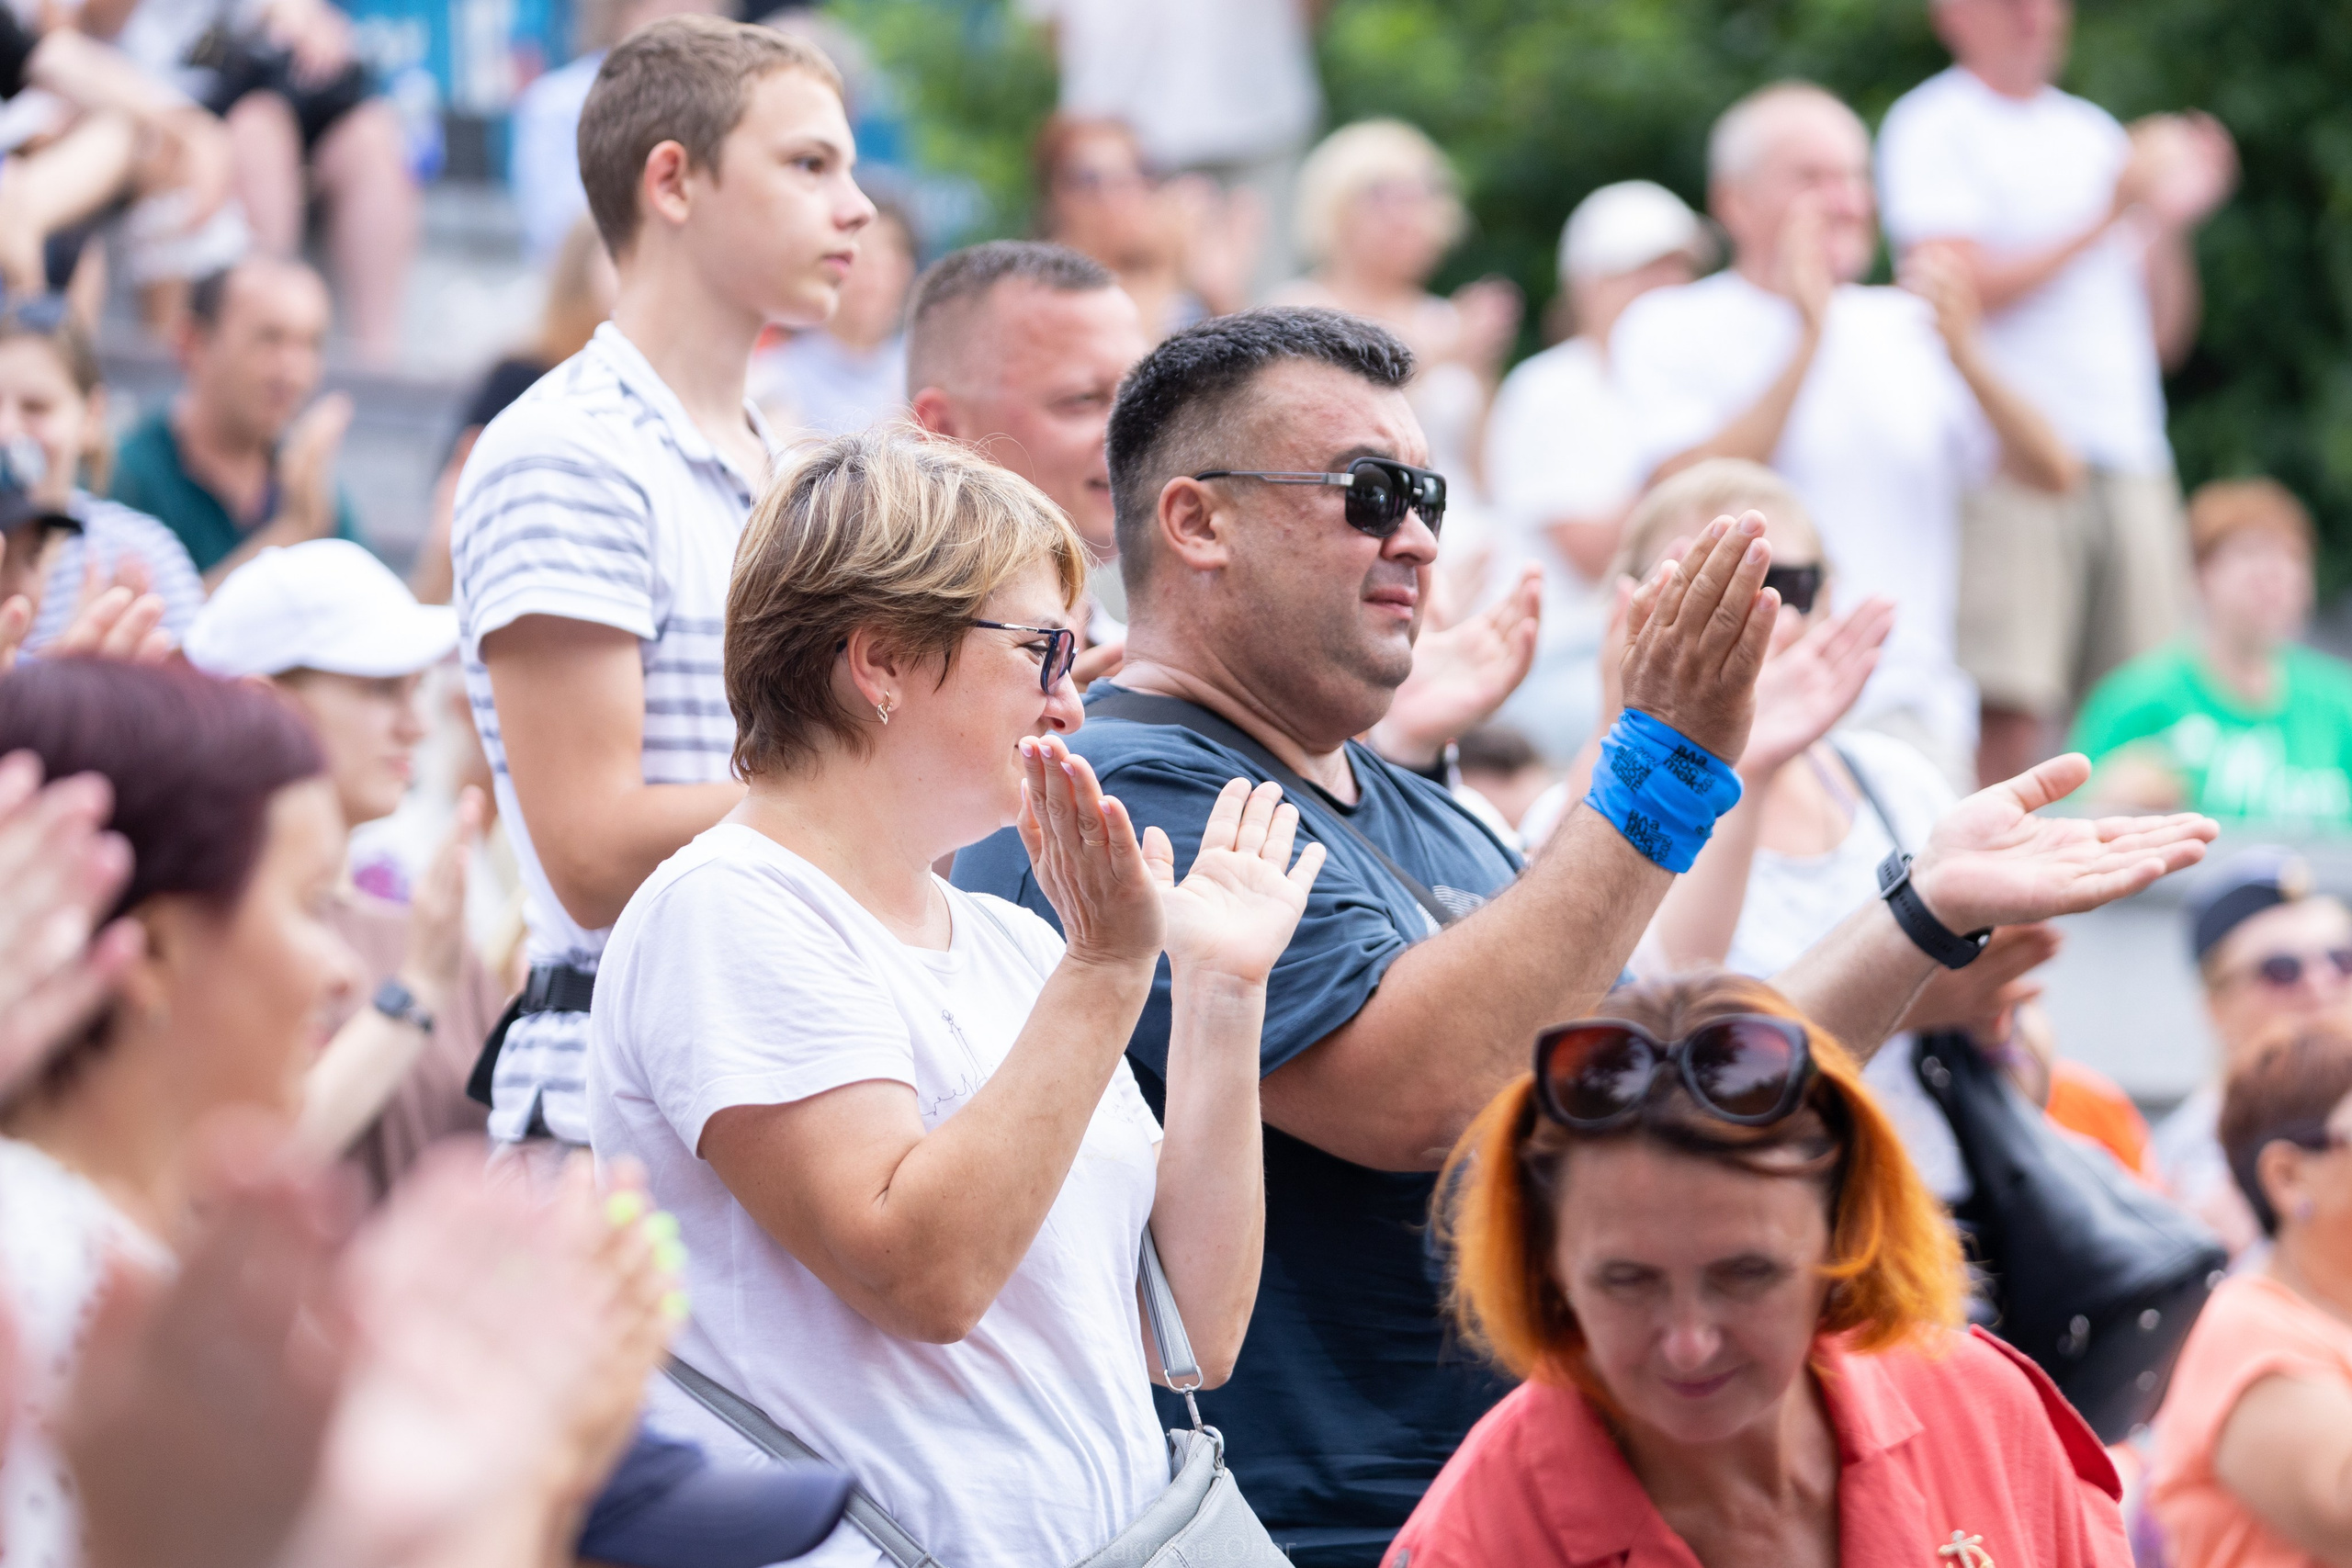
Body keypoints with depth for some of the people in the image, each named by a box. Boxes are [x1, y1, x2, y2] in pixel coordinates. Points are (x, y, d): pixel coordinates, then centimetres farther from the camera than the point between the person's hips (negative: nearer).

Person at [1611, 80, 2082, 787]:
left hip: (1910, 702, 3)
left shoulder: (1906, 330, 16)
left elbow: (2053, 474, 7)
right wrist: (1807, 343, -13)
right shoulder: (1669, 330, 4)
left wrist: (1965, 357, -10)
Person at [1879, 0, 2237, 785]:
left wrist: (2172, 222, 4)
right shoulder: (1932, 126, 3)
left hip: (2130, 462, 6)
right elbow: (1963, 286, -11)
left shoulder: (2095, 133, 21)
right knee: (2006, 721, -16)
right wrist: (2107, 218, -9)